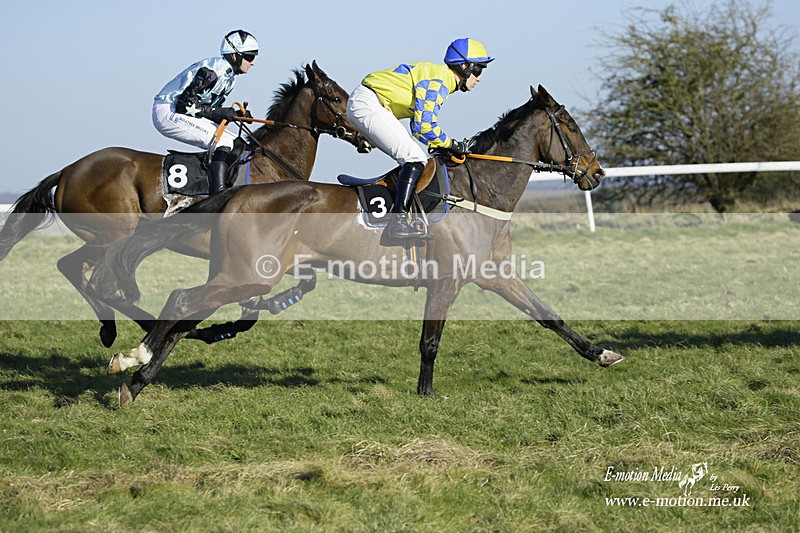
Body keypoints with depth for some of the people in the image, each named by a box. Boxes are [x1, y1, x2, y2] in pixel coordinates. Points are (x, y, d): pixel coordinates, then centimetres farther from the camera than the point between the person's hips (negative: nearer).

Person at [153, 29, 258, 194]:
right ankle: (217, 196, -30)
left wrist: (236, 114, -4)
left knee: (236, 143, 4)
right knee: (223, 141, -22)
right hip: (167, 112, -10)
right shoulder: (212, 70, -21)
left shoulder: (229, 77, 10)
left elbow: (207, 110, 12)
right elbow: (185, 104, -25)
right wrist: (220, 113, -24)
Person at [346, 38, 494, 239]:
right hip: (368, 104, -11)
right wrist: (450, 144, -6)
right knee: (415, 158, -17)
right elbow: (423, 127, -19)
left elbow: (422, 121, 23)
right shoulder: (438, 81, -15)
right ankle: (398, 221, -23)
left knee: (415, 160, 12)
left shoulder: (439, 76, 18)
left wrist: (440, 146, 10)